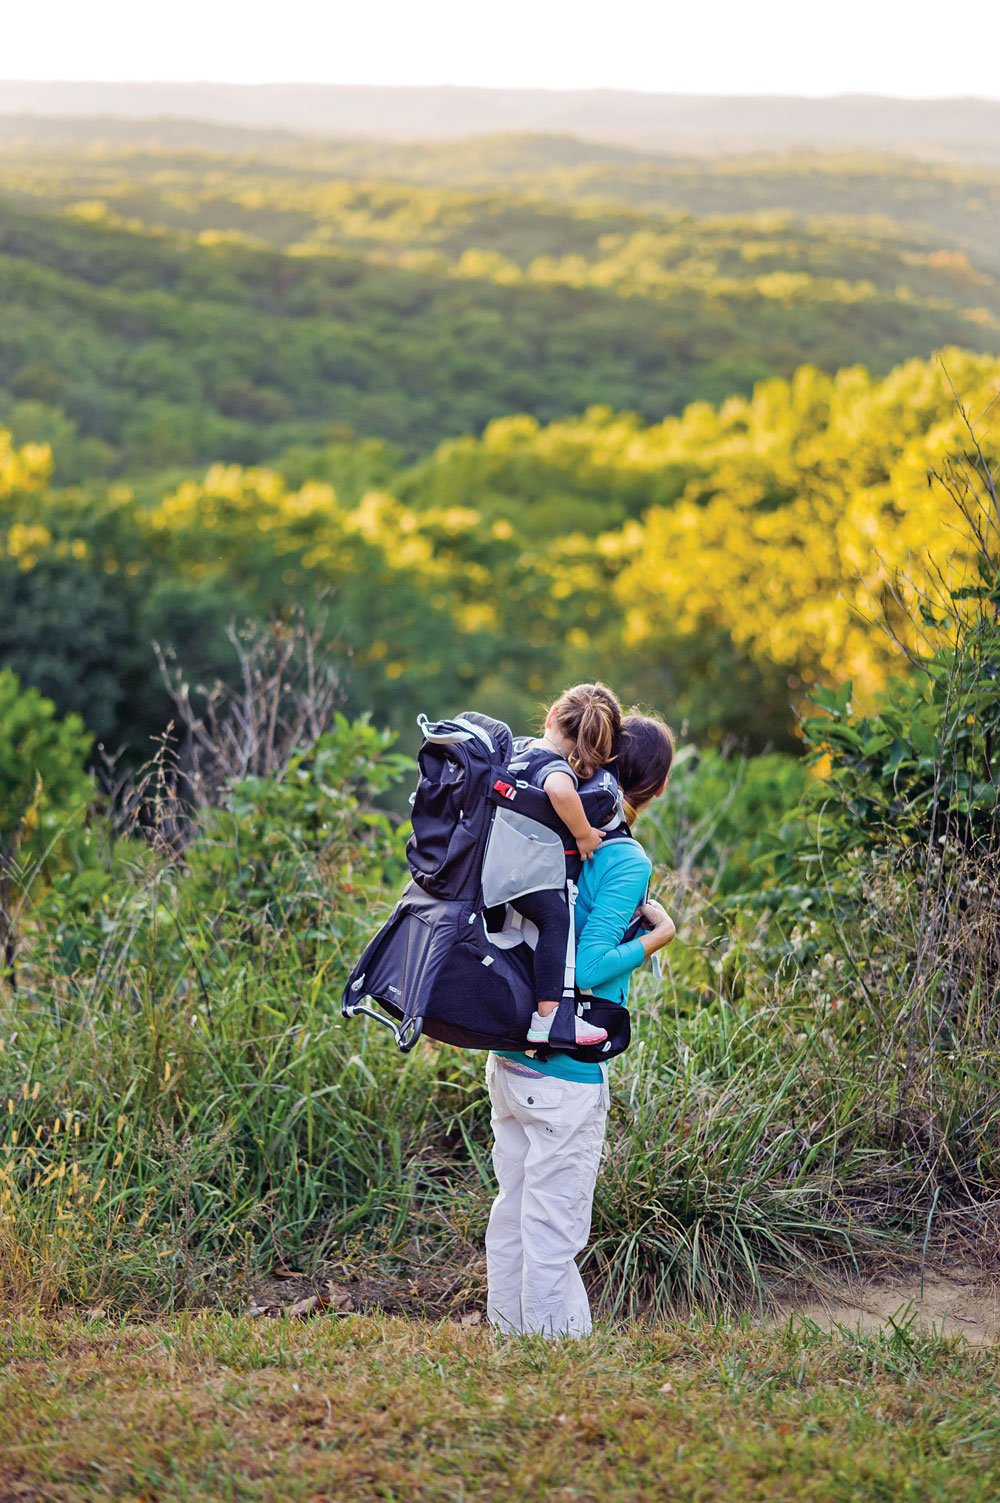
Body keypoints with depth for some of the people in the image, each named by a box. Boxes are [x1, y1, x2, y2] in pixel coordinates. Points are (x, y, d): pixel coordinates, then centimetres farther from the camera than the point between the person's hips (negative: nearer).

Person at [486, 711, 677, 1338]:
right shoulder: (627, 862, -15)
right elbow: (587, 967, -21)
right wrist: (657, 937, -9)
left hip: (507, 1059, 8)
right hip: (565, 1074, -8)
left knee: (513, 1211, 17)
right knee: (555, 1229, 0)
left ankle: (508, 1334, 27)